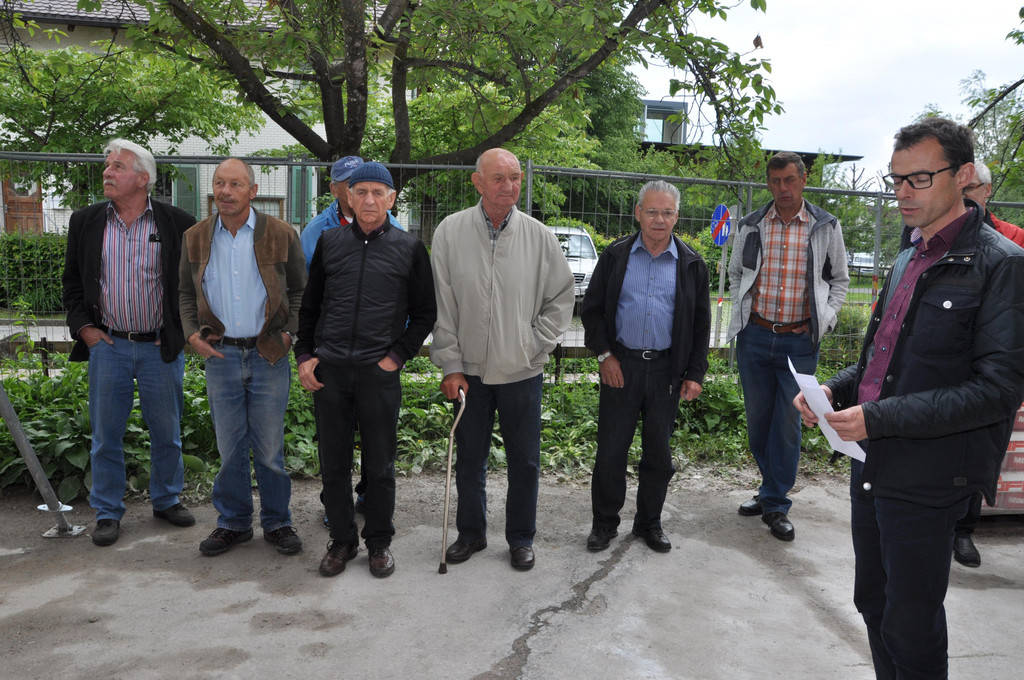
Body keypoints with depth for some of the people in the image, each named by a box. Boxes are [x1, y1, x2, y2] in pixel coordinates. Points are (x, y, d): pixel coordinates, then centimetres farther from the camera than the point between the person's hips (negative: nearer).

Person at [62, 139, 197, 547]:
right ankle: (108, 513, 23)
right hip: (107, 345, 2)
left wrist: (183, 329, -2)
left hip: (161, 347, -1)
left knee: (167, 432, 10)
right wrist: (83, 326, 2)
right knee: (106, 434, 9)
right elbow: (72, 279, 12)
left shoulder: (177, 223, -4)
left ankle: (167, 500, 29)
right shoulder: (85, 222, 4)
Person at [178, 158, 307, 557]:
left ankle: (277, 523, 22)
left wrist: (289, 332, -5)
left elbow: (299, 290, 7)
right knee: (229, 447, 10)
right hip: (221, 355, 2)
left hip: (268, 355, -2)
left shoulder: (281, 235, -1)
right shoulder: (195, 238, 7)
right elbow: (187, 293, 16)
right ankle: (233, 523, 26)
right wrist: (192, 334, 0)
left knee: (270, 446, 5)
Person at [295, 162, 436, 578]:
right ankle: (342, 540, 26)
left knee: (380, 464, 7)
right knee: (333, 462, 9)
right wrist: (305, 355, 4)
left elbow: (425, 312, 6)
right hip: (328, 370, 2)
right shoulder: (330, 242, 9)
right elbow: (309, 305, 15)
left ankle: (379, 542, 24)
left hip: (379, 372, -2)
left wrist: (398, 356, -4)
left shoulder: (409, 248, 3)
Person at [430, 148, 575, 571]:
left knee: (524, 461, 9)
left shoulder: (540, 237, -3)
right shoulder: (450, 233, -4)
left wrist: (536, 343, -3)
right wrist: (450, 365, -4)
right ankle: (471, 533, 32)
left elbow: (562, 297, 6)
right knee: (469, 459, 13)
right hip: (469, 370, 0)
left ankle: (521, 538, 28)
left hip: (522, 370, 0)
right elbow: (442, 306, -2)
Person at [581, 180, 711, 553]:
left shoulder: (691, 264, 4)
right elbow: (592, 308, 5)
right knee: (611, 448, 4)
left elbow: (701, 324, 7)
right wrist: (604, 355, -4)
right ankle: (605, 522, 22)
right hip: (620, 365, -1)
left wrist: (695, 374, 1)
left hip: (666, 368, 1)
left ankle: (649, 521, 28)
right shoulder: (615, 256, 1)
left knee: (659, 452, 11)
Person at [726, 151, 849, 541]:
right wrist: (740, 312, 6)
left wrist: (825, 319, 0)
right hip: (754, 336, 2)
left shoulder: (826, 227, 1)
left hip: (799, 341, -2)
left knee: (788, 422, 0)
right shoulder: (750, 227, 5)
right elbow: (735, 274, 17)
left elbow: (839, 279, 11)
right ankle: (772, 488, 31)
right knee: (757, 418, 11)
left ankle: (776, 505, 13)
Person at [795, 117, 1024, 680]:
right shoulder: (907, 259, 12)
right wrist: (836, 389, 1)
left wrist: (880, 418, -24)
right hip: (870, 465, 8)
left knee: (910, 629, 7)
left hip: (926, 480, -7)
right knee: (872, 603, 21)